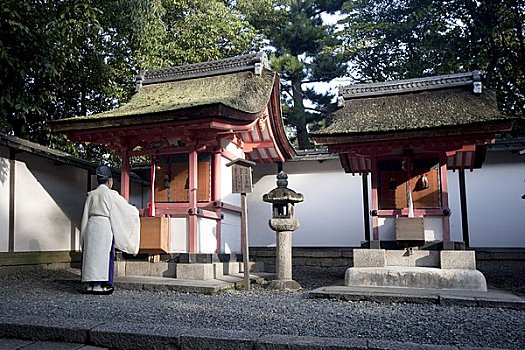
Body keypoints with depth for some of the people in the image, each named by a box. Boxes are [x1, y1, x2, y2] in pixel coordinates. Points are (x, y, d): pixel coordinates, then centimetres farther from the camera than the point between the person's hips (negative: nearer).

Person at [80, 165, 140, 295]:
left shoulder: (91, 194, 11)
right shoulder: (111, 194, -3)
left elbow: (85, 215, 12)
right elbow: (126, 209, 4)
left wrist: (84, 234, 18)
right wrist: (135, 211, 26)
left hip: (91, 226, 5)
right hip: (105, 226, -5)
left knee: (91, 254, 7)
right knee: (103, 255, -2)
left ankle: (89, 285, 9)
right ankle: (99, 285, -3)